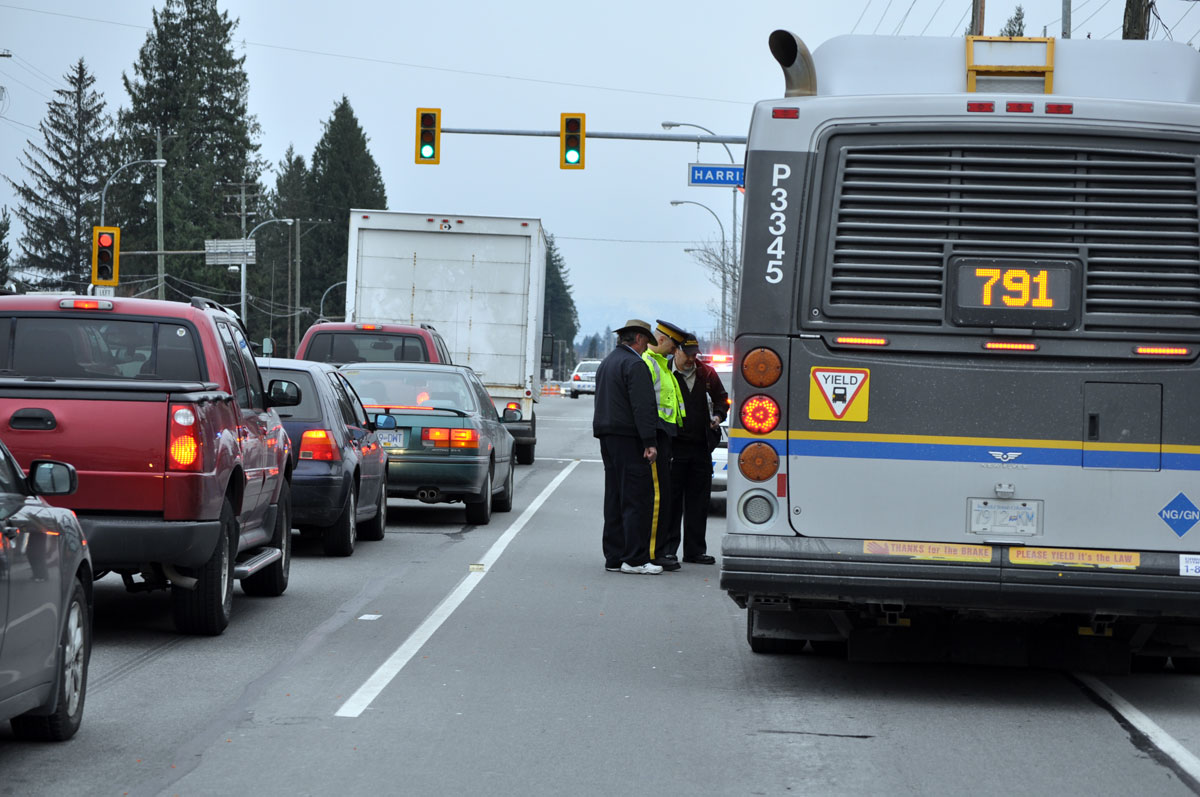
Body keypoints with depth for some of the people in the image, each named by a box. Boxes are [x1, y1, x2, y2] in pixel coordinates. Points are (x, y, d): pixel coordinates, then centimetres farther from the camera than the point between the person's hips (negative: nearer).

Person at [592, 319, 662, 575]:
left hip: (607, 437, 10)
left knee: (614, 498, 10)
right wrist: (649, 442, -21)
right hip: (628, 438, -10)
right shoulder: (634, 364, -11)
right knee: (638, 498, -8)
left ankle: (614, 557, 10)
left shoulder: (607, 362, 20)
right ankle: (635, 559, -11)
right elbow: (642, 406, -18)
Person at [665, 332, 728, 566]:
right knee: (671, 499, -2)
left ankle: (695, 550, 15)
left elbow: (721, 397, 21)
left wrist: (718, 415, 2)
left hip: (701, 447, 5)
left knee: (699, 500, 8)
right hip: (674, 446, -5)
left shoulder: (706, 374, 9)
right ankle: (667, 549, 3)